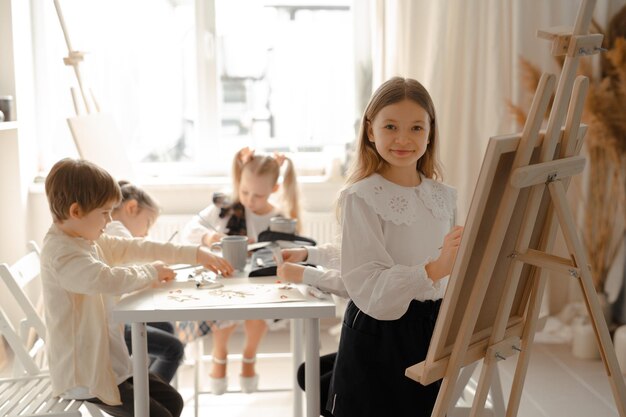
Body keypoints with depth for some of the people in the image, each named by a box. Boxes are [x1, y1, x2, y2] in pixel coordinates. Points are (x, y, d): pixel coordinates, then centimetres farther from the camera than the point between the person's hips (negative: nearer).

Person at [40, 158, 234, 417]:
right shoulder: (61, 253, -25)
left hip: (110, 360, 10)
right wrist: (151, 272, -19)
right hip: (84, 376, -10)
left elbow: (136, 248, 10)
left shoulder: (88, 240, 6)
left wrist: (195, 254, 7)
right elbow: (109, 279, -39)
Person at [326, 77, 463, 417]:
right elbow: (367, 286, -22)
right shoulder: (361, 198, -13)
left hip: (431, 331, 5)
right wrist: (433, 269, -34)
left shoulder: (443, 196, 5)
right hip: (378, 335, -5)